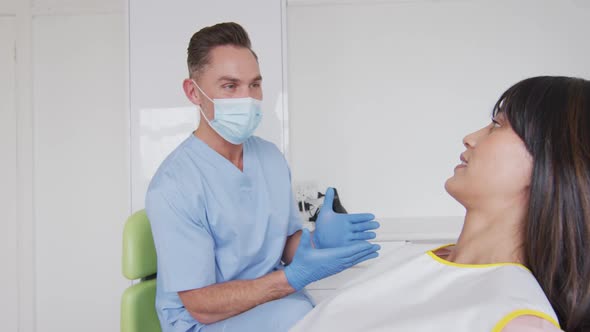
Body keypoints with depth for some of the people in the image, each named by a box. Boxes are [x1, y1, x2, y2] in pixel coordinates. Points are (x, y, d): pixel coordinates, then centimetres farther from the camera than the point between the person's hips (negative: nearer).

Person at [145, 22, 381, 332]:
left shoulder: (271, 156, 1)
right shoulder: (173, 186, -20)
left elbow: (286, 245, 7)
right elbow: (202, 306, -19)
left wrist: (317, 241, -17)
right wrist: (293, 278, -30)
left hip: (274, 302, 6)